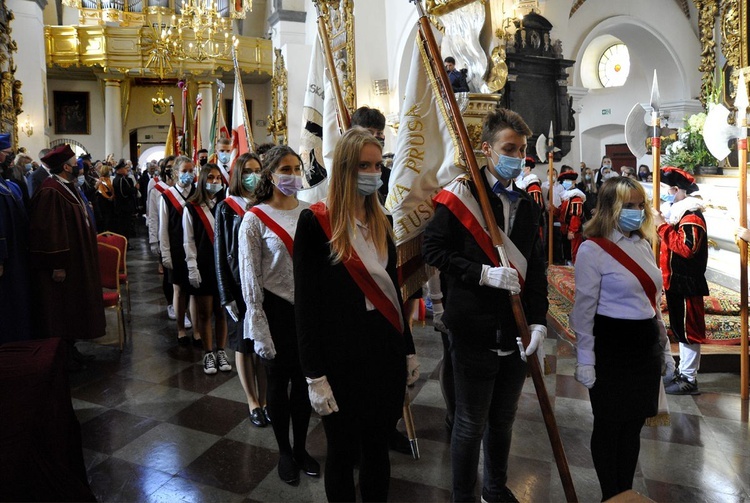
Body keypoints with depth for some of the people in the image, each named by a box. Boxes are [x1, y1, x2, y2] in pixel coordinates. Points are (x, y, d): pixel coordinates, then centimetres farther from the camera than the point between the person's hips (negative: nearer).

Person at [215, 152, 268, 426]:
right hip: (239, 284, -1)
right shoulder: (227, 208, -1)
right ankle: (252, 402, 21)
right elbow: (220, 253, -2)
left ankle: (263, 399, 18)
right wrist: (227, 295, -7)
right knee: (243, 344, 7)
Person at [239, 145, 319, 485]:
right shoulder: (255, 219, -8)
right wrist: (259, 330, -9)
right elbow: (250, 279, -7)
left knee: (303, 380, 13)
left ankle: (301, 448, 33)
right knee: (279, 382, 12)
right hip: (276, 310, -3)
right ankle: (284, 452, 32)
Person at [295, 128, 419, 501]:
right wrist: (314, 373, -13)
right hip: (341, 358, -5)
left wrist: (408, 350, 15)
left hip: (386, 352, 5)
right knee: (343, 454, 13)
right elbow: (305, 302, -11)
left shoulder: (381, 222, 8)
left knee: (378, 449, 18)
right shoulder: (315, 221, -10)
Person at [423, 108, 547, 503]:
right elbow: (434, 250, -12)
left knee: (503, 420, 21)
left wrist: (538, 322, -2)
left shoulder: (527, 206, 9)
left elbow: (535, 269, 8)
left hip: (516, 334, 6)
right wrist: (484, 273, -20)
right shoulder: (460, 195, -7)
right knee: (471, 423, 8)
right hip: (473, 332, -5)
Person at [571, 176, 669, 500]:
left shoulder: (643, 244, 8)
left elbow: (653, 299, 16)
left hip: (645, 345, 7)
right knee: (609, 425, 7)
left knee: (634, 423, 15)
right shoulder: (593, 249, -13)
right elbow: (584, 308, -12)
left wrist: (663, 344, 17)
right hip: (611, 346, -6)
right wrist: (584, 360, -12)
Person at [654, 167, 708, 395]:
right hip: (675, 282, 10)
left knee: (689, 330, -1)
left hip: (687, 284, -10)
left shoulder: (692, 216, -17)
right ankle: (683, 373, 28)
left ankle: (689, 379, 8)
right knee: (680, 328, 17)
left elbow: (686, 247, -28)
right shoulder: (678, 212, 15)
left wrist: (662, 225, -23)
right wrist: (661, 224, 5)